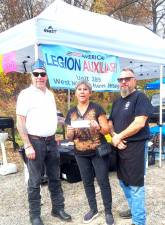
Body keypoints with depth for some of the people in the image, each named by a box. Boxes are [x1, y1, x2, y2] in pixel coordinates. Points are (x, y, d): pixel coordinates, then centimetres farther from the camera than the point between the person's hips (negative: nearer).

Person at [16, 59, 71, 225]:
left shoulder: (50, 94, 11)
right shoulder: (26, 94, -9)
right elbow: (20, 123, -12)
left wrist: (54, 137, 14)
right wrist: (28, 146, -17)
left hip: (51, 141, 6)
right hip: (35, 142, -6)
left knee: (54, 178, 15)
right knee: (35, 181, 4)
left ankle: (58, 208, 29)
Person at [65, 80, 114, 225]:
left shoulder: (97, 108, -7)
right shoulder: (71, 113, 5)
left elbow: (107, 130, -7)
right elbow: (69, 137, 9)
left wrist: (98, 127, -27)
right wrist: (70, 132, -13)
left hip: (98, 152, -4)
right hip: (81, 154, 4)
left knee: (103, 182, 2)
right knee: (87, 182, 14)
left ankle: (108, 212, 19)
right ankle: (93, 209, 32)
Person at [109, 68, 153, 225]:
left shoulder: (140, 97, -10)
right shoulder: (117, 102, 15)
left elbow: (139, 123, -20)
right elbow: (110, 122, 14)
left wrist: (119, 137, -13)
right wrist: (114, 137, -7)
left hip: (135, 146, -8)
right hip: (119, 146, 8)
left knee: (135, 185, -1)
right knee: (124, 181, 19)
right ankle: (134, 209, 39)